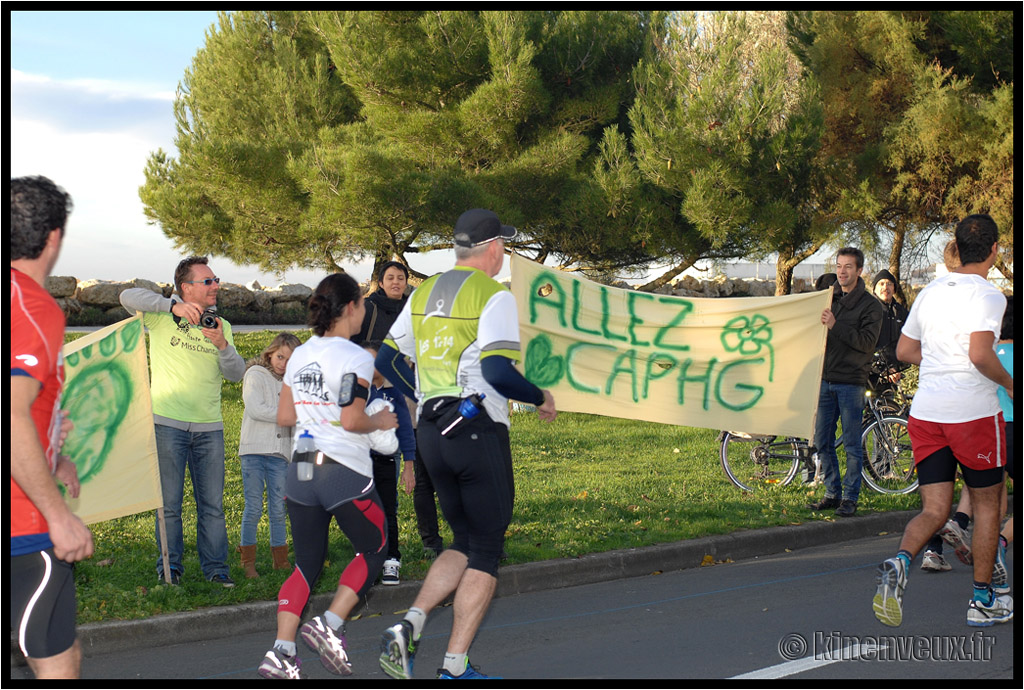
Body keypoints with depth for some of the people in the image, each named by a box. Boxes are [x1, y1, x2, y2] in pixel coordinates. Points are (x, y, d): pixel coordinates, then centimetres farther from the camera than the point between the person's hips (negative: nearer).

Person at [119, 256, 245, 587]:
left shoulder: (220, 325, 13)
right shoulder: (162, 317, 1)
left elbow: (236, 374, 5)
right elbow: (129, 297, -17)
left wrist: (222, 345, -16)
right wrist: (175, 306, -27)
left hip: (209, 427, 3)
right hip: (168, 423, -3)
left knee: (213, 504, 4)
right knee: (169, 502, 1)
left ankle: (215, 568, 10)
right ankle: (169, 566, 12)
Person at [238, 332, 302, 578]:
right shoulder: (255, 375, 1)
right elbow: (255, 409, -12)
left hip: (280, 453, 4)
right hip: (254, 450, -4)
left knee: (279, 509, 4)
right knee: (254, 508, -4)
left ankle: (281, 559, 12)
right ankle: (248, 562, 3)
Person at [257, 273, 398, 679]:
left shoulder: (300, 355, 9)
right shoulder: (356, 358, -12)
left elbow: (284, 417, 11)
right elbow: (352, 421, -19)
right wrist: (379, 422, -1)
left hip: (301, 470, 6)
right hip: (345, 473, -6)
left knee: (307, 564, 12)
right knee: (373, 550, 14)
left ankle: (280, 652, 0)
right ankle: (329, 626, -1)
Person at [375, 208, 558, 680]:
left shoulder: (423, 294, 12)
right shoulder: (493, 296, -9)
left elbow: (388, 359, 16)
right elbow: (498, 371, -20)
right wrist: (540, 398, -4)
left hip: (430, 433, 7)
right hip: (479, 431, -7)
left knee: (464, 544, 18)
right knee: (486, 552, 3)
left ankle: (410, 624, -2)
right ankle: (455, 666, 0)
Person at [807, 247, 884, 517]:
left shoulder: (870, 305, -2)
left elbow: (867, 341, -15)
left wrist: (835, 326, -22)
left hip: (851, 381, -5)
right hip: (825, 379, 5)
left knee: (852, 444, -1)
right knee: (822, 441, 7)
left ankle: (850, 497, 7)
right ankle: (833, 493, 17)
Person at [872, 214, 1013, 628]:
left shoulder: (931, 291, 11)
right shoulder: (987, 295, -10)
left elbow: (905, 350, 17)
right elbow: (980, 354, -22)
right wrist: (1008, 383, -5)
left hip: (925, 412, 5)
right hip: (973, 411, -5)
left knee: (934, 510, 5)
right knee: (987, 503, 11)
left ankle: (899, 563, -24)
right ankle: (983, 601, 16)